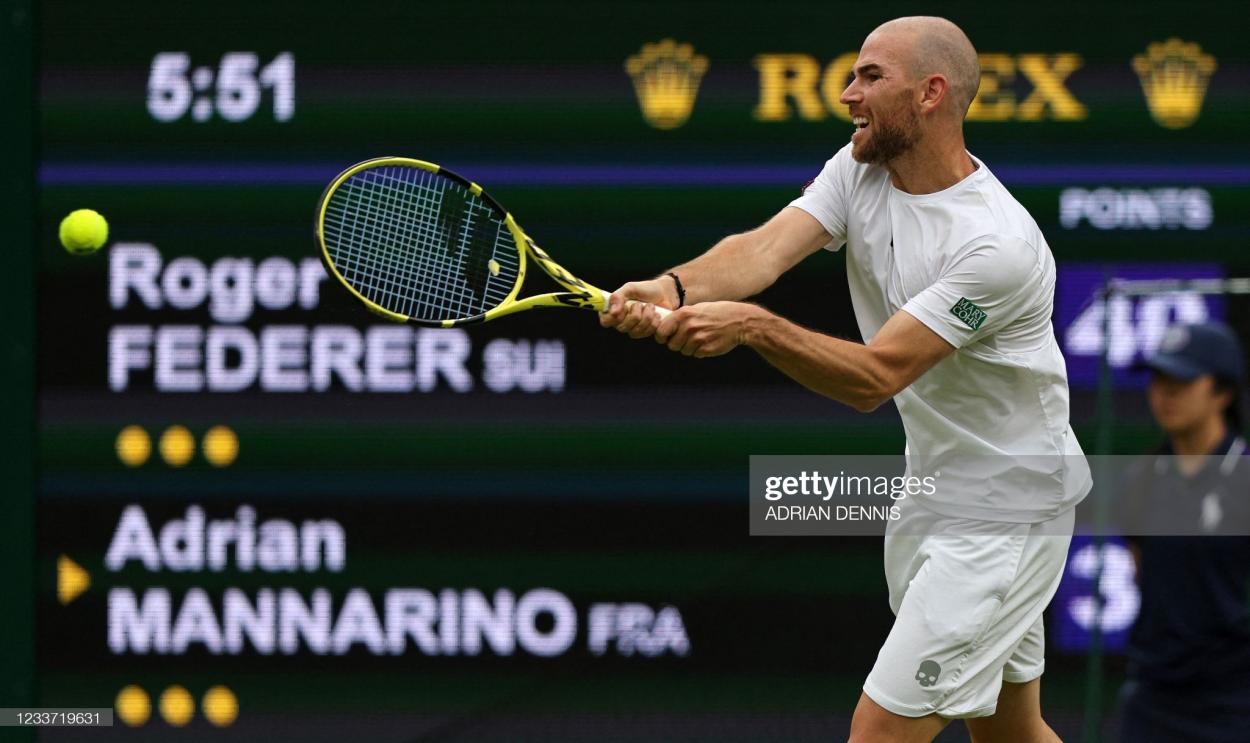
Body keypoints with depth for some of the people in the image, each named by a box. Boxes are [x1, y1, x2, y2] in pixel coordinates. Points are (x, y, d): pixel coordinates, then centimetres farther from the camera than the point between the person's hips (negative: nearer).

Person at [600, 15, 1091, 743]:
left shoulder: (998, 243, -26)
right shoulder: (861, 171, -1)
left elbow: (875, 376, -29)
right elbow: (766, 247, -18)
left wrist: (751, 326, -42)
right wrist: (675, 288, -38)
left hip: (1006, 514, -9)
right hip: (932, 496, 9)